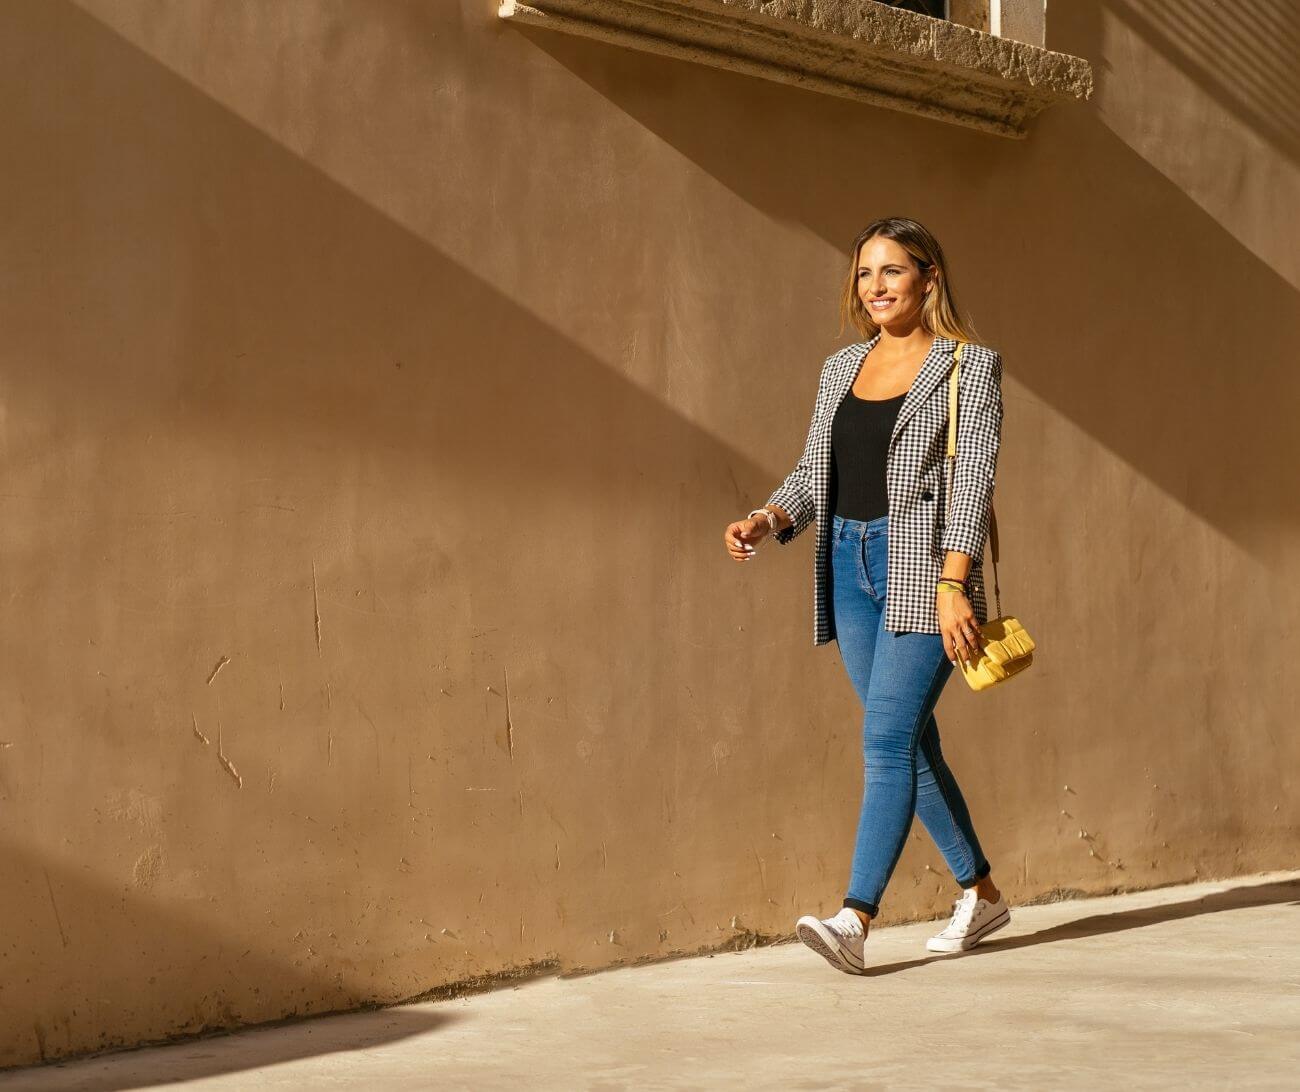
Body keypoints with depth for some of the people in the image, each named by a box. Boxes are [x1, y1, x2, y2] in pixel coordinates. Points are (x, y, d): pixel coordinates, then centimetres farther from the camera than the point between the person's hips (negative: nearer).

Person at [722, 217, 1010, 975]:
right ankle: (982, 893, 25)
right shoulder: (842, 369, 15)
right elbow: (815, 472, 16)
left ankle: (855, 920, -20)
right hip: (850, 569, 6)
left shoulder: (970, 366, -3)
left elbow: (974, 479, -11)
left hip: (924, 570, -6)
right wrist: (768, 521, -4)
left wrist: (954, 583, -21)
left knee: (887, 740, -15)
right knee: (911, 743, 10)